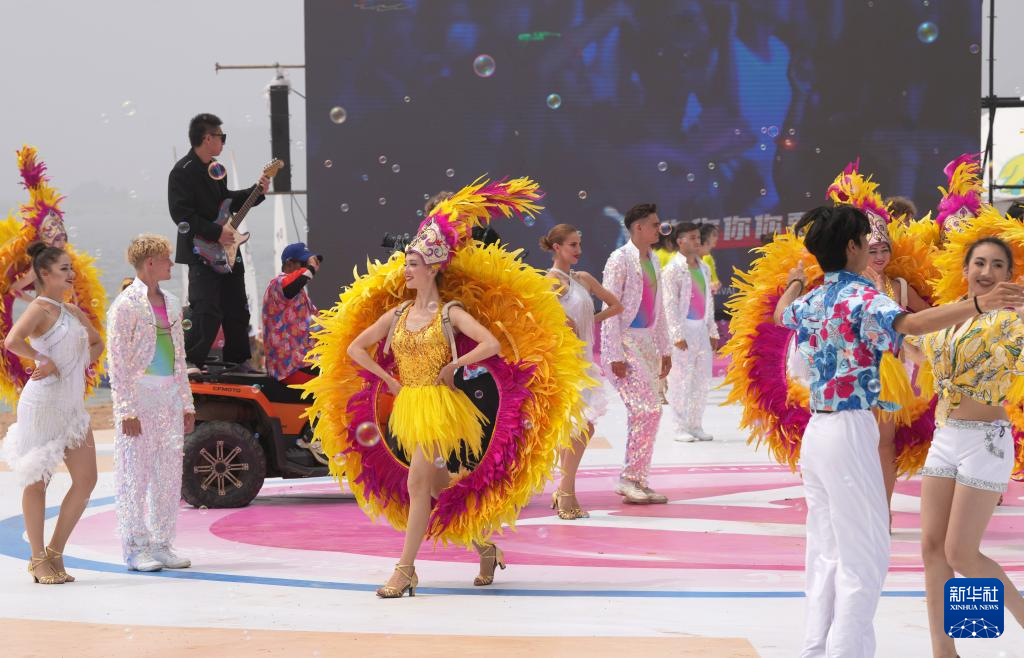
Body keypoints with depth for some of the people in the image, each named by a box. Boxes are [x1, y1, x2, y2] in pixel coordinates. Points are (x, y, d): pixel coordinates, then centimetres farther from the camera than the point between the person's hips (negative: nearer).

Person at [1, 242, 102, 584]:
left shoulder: (73, 311, 13)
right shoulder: (40, 308, -10)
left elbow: (97, 343, 30)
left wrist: (80, 364, 12)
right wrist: (43, 360, -16)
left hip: (72, 404, 8)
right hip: (43, 402, -8)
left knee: (86, 479, 3)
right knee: (37, 481, 2)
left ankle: (55, 552, 13)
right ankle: (38, 559, 9)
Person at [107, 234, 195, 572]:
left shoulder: (170, 303, 14)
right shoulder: (126, 304, -8)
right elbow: (118, 363, -11)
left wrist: (187, 404, 15)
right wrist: (127, 410, -16)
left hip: (169, 396, 7)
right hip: (139, 395, -7)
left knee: (169, 474, 7)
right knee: (135, 474, -2)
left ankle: (161, 544, 16)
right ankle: (135, 548, 4)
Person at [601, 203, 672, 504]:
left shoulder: (652, 261, 15)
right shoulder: (620, 259, -10)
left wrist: (664, 349, 18)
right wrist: (615, 355, -18)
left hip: (646, 342, 8)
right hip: (624, 342, -8)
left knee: (643, 413, 7)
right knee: (648, 409, -14)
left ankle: (638, 480, 12)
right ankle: (629, 477, -7)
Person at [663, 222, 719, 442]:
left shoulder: (704, 268, 14)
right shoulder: (673, 269, -7)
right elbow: (669, 304, -11)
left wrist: (713, 332, 15)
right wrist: (677, 335, -16)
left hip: (702, 328, 7)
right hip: (683, 327, -7)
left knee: (702, 379, 8)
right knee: (681, 379, -3)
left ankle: (696, 426, 17)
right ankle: (680, 428, 3)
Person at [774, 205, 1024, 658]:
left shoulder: (811, 301, 12)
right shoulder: (861, 296, -12)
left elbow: (782, 314, 37)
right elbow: (910, 323, -32)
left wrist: (795, 283, 60)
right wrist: (978, 305, -43)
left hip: (815, 432, 9)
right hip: (850, 432, -8)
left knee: (826, 553, 15)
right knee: (864, 556, -3)